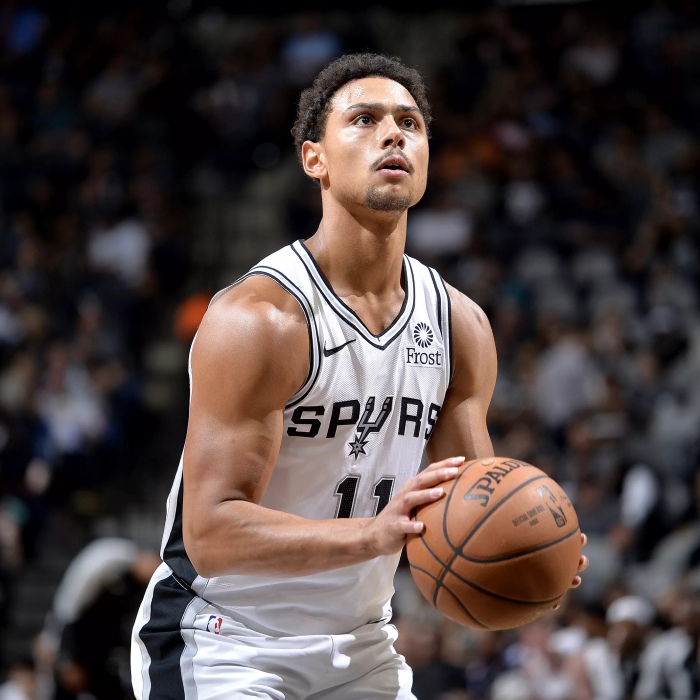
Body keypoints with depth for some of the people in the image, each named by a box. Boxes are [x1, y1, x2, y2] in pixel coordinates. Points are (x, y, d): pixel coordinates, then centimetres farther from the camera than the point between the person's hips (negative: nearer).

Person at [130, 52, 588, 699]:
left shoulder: (460, 324, 1)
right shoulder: (257, 317, -20)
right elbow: (212, 535, -25)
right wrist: (375, 533, -38)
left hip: (359, 645, 6)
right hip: (225, 641, -6)